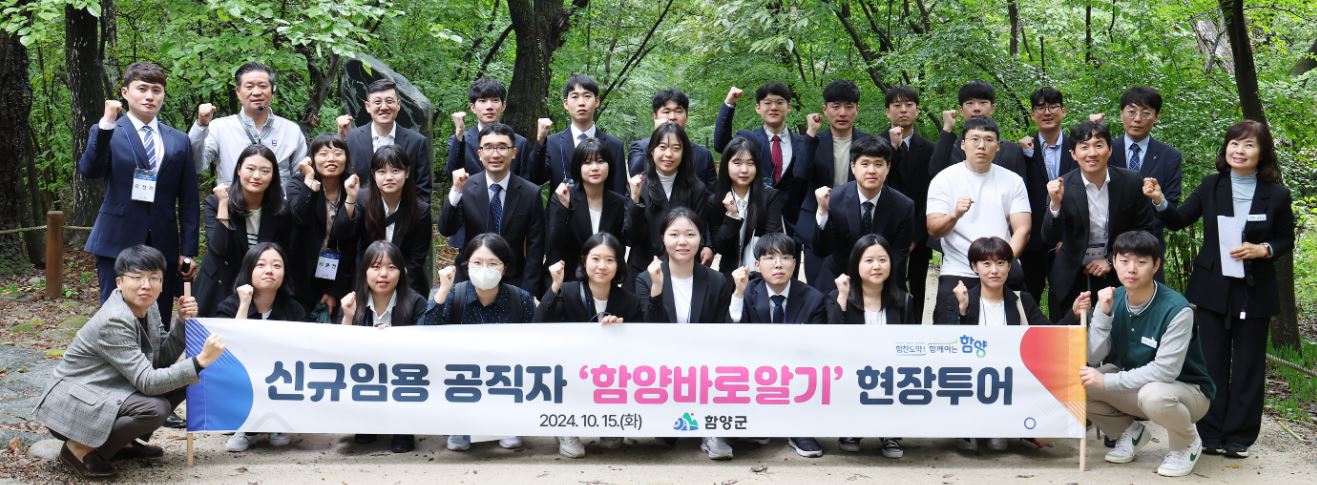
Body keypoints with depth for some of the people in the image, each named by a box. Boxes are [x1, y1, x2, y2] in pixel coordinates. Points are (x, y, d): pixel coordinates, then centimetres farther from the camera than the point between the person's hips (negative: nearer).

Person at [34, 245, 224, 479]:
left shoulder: (147, 307, 1)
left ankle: (123, 442, 10)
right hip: (72, 405, -9)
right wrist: (201, 361, -33)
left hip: (108, 394, 9)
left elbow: (163, 360, 3)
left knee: (182, 377, 1)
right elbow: (147, 382, -28)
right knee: (155, 408, -30)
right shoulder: (114, 321, -25)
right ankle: (80, 448, -9)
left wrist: (183, 321, -10)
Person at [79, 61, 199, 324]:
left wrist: (189, 251, 5)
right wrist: (106, 125, -23)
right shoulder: (106, 133, 5)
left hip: (163, 246, 3)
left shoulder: (179, 141, 12)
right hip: (118, 243, -3)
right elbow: (89, 171, -15)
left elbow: (189, 201, 10)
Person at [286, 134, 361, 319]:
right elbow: (300, 216, -25)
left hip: (336, 283, 1)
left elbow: (351, 247, -6)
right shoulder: (298, 185, -3)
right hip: (302, 282, -1)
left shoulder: (354, 194, 0)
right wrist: (310, 179, -24)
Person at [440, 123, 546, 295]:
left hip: (513, 283, -1)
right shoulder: (466, 187, -7)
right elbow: (446, 230, -13)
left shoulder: (530, 193, -10)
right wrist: (456, 191, -27)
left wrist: (526, 295, -10)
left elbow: (535, 250, -6)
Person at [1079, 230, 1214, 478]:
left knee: (1153, 395, -39)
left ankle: (1187, 444, -5)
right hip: (1134, 385, 6)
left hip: (1187, 390, -6)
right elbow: (1094, 356, -11)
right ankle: (1131, 432, 10)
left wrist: (1107, 381, -29)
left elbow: (1165, 371, -30)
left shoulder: (1176, 309, -25)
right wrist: (1102, 313, -25)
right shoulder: (1113, 299, -8)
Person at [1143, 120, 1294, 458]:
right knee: (1213, 363, 8)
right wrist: (1159, 201, -20)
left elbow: (1286, 240, 3)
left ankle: (1239, 437, 16)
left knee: (1248, 365, 7)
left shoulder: (1276, 195, -6)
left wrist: (1263, 250, -17)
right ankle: (1211, 434, 17)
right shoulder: (1212, 186, -2)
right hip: (1214, 288, 2)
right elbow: (1179, 221, -2)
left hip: (1255, 291, -1)